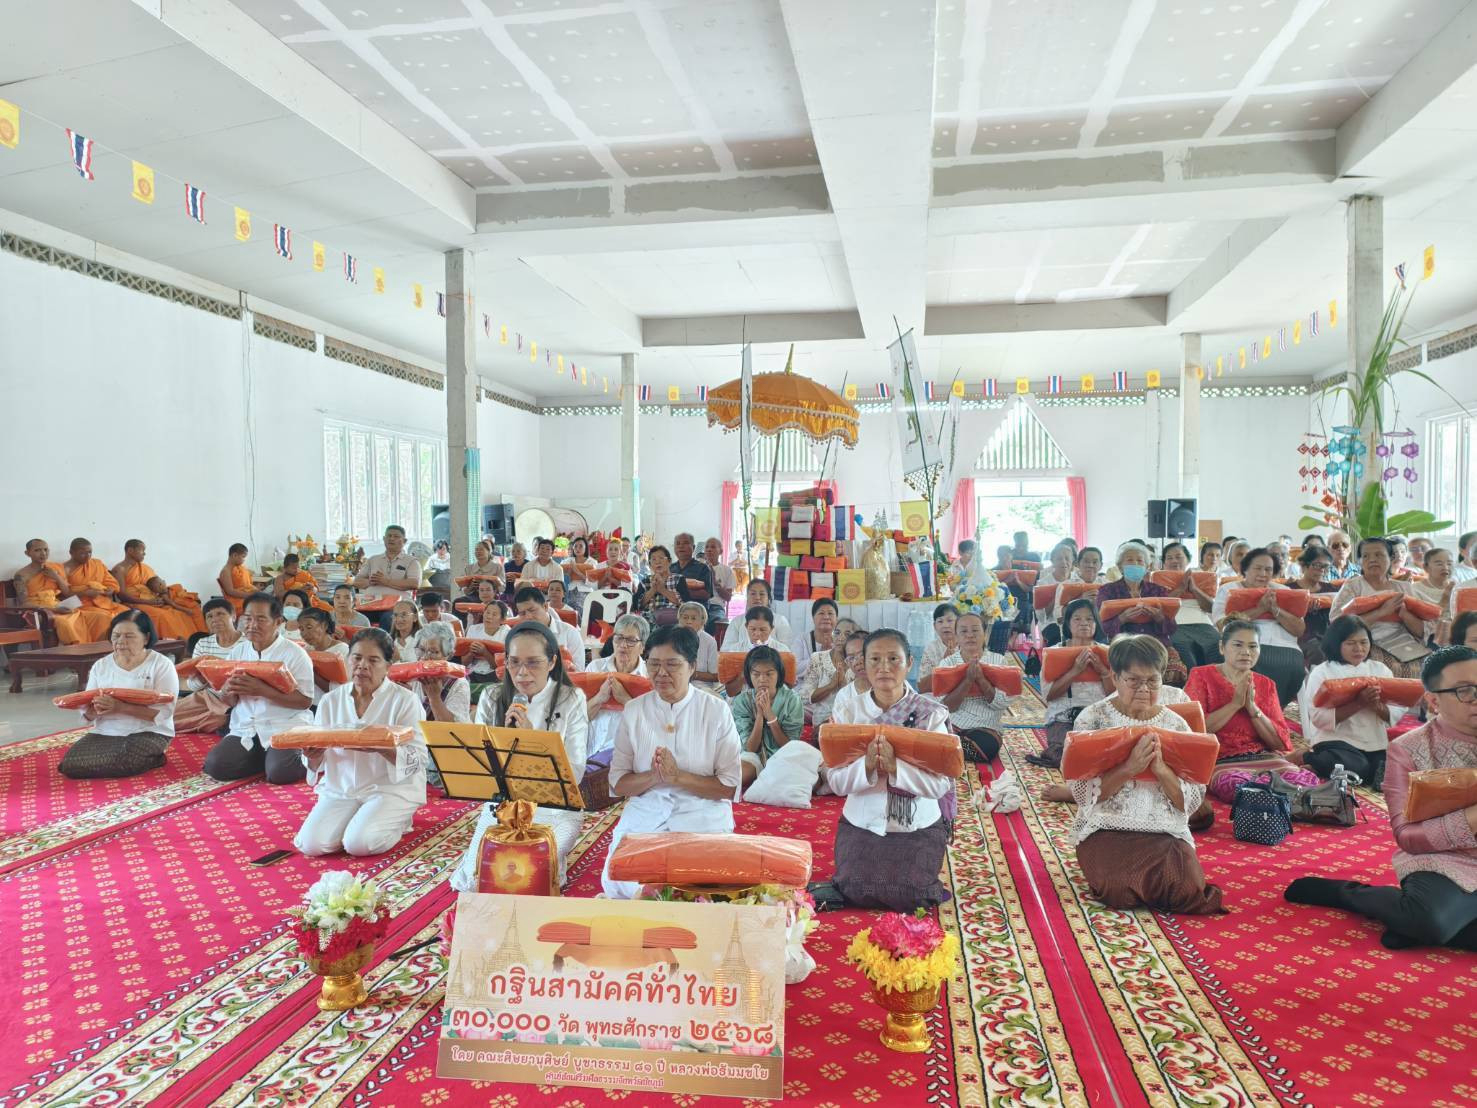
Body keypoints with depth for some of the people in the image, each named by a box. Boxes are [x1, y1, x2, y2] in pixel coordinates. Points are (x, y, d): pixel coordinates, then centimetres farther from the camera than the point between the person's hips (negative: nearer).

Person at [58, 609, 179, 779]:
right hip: (104, 733, 5)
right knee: (70, 763, -19)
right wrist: (96, 709, -18)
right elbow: (87, 715, 7)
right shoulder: (100, 665, 9)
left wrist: (121, 707, -27)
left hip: (148, 732, -5)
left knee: (123, 761, -33)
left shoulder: (161, 665, -6)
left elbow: (164, 712, -16)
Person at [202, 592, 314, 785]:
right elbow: (228, 702, 13)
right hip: (245, 728, 5)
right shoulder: (237, 652, 9)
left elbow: (304, 701, -13)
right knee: (215, 765, -17)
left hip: (285, 728, -5)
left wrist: (262, 690, -23)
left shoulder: (295, 654, -8)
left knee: (279, 772, -27)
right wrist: (229, 691, -13)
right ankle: (267, 759, 9)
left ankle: (304, 757, 7)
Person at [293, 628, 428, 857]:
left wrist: (382, 747, -31)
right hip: (340, 789, 4)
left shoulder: (405, 700, -6)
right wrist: (313, 756, -17)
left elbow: (419, 759, -13)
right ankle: (360, 821, 13)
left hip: (391, 788, -4)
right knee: (310, 844, -16)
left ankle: (397, 821, 8)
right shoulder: (331, 701, 7)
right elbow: (317, 764, 9)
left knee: (359, 844, -24)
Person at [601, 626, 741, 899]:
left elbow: (728, 787, -4)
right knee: (617, 883, -22)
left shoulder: (717, 710, -1)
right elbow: (618, 783, 4)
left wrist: (678, 776, -17)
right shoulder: (634, 710, 5)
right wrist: (653, 776, -16)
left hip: (702, 810, -2)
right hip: (644, 811, 2)